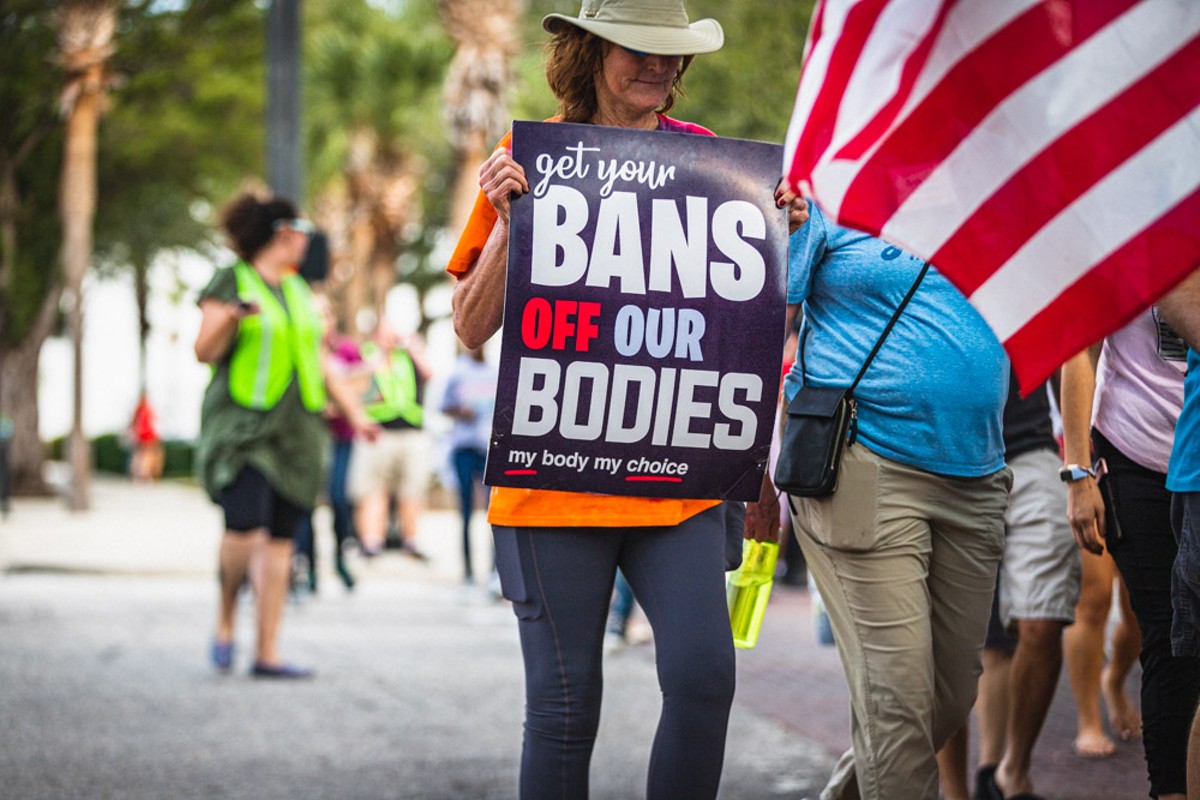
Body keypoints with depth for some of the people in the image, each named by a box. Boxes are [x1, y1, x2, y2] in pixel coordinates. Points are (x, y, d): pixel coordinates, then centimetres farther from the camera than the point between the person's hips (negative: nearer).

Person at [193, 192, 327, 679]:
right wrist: (232, 318, -25)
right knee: (246, 527, -21)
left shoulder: (298, 291, 19)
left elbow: (316, 358, 25)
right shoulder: (230, 282, -1)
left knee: (280, 539, 0)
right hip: (242, 424, -6)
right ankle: (225, 622, 4)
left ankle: (267, 653, 2)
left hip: (295, 430, 6)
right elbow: (205, 351, -6)